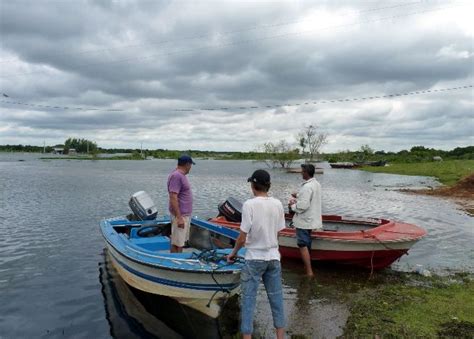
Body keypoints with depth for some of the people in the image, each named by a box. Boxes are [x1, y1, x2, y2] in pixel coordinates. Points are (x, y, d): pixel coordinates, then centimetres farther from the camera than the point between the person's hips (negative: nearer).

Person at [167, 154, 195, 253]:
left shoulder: (181, 175, 12)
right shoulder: (176, 176, -18)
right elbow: (173, 198, -24)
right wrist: (179, 217, -26)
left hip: (185, 214, 10)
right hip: (180, 215, -10)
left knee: (181, 241, 18)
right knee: (177, 243, -3)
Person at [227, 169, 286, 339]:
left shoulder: (249, 204, -15)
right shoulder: (277, 204, -1)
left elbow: (242, 237, -13)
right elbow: (278, 233, 5)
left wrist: (233, 253, 3)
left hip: (254, 258, -4)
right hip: (273, 257, 5)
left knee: (248, 299, 7)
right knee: (276, 298, 14)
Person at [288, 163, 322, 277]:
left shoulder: (307, 187, -25)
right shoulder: (316, 184, 7)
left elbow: (303, 206, -29)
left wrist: (293, 205, -11)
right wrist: (298, 196, 6)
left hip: (304, 221, -10)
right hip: (311, 219, 10)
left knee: (303, 245, -4)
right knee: (307, 244, 22)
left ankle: (309, 272, -2)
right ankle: (307, 266, 36)